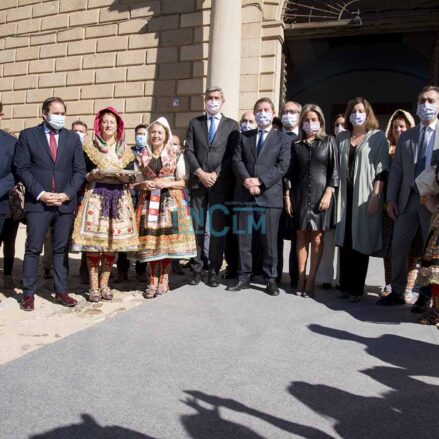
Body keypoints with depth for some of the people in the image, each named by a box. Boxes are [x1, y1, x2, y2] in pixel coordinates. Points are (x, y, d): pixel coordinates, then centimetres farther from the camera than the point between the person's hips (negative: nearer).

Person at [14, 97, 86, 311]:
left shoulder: (73, 138, 10)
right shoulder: (28, 135, 4)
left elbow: (79, 170, 6)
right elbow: (21, 168, -1)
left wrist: (67, 194, -7)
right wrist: (40, 194, -11)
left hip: (65, 202, 2)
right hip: (37, 202, -2)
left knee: (61, 249, 8)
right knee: (33, 249, 2)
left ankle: (61, 292, 16)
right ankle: (28, 293, 12)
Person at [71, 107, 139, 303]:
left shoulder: (126, 150, 14)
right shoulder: (89, 147, 7)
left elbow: (131, 178, 10)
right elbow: (83, 175, 4)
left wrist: (123, 176, -10)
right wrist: (96, 174, -14)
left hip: (119, 198, 3)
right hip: (96, 196, -2)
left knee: (114, 239, 0)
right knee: (93, 239, -8)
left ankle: (104, 283, 11)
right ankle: (94, 285, 2)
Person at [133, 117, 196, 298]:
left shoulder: (176, 154, 4)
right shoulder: (142, 156, 11)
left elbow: (183, 181, 1)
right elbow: (136, 182, 13)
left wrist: (167, 183, -13)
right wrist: (144, 184, -7)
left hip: (170, 201, -2)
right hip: (149, 202, 2)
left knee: (167, 238, -4)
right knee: (151, 238, 0)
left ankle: (163, 279, 8)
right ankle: (153, 279, 11)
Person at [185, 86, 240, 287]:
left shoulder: (232, 125, 10)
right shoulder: (195, 123, 14)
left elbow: (232, 155, 0)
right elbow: (189, 151, 5)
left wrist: (215, 174, -10)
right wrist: (200, 173, -8)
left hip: (221, 183, -1)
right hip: (197, 182, 2)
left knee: (218, 227, 0)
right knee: (197, 227, 3)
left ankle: (214, 270, 8)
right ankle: (196, 269, 12)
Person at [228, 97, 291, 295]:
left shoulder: (283, 139, 7)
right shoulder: (244, 137, 16)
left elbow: (282, 166, -5)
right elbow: (237, 161, 5)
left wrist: (260, 181, -16)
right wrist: (246, 180, -14)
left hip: (269, 195, -3)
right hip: (244, 195, 3)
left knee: (270, 240, 2)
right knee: (243, 239, 7)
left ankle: (271, 279, 14)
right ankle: (244, 277, 17)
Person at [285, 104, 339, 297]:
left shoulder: (328, 141, 4)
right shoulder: (296, 144, 9)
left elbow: (334, 171, 0)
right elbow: (290, 172, 9)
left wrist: (327, 195, -10)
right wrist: (287, 196, 2)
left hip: (321, 195, -2)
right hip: (300, 195, 2)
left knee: (316, 239, -1)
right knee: (302, 237, 5)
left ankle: (311, 279, 6)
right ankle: (301, 277, 11)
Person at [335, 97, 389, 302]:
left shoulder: (378, 137, 3)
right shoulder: (341, 137, 15)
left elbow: (382, 170, -3)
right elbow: (336, 166, 13)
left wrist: (375, 196, -13)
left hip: (364, 197, -3)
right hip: (344, 196, 4)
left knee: (361, 242, 0)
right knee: (344, 241, 5)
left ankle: (357, 288, 9)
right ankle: (344, 285, 13)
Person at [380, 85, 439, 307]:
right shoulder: (406, 136, 12)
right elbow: (396, 169, 9)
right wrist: (391, 199, 2)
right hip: (408, 199, 3)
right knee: (398, 247, 5)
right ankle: (397, 292, 18)